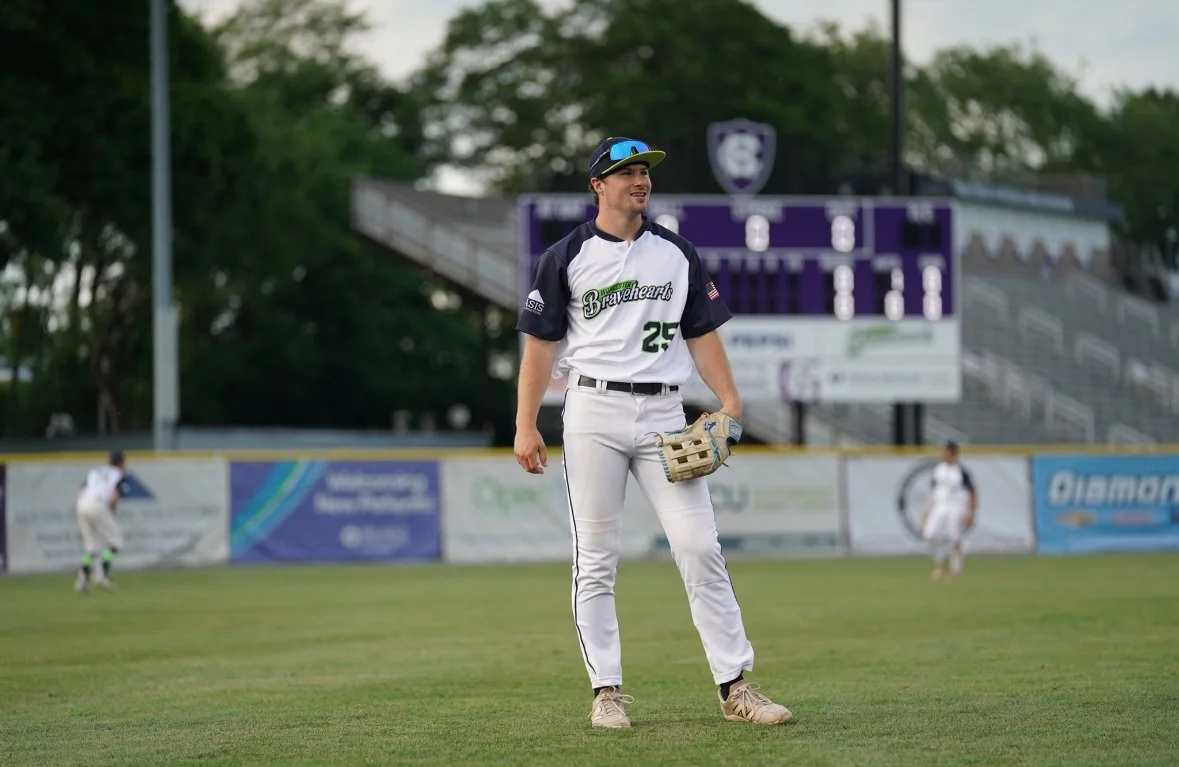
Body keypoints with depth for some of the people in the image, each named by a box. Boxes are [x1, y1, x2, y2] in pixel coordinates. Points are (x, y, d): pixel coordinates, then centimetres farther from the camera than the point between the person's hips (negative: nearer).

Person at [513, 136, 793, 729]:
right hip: (593, 409, -2)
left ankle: (734, 686, -4)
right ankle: (607, 691, 6)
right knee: (596, 560, 0)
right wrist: (526, 426, -4)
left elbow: (702, 334, 12)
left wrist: (730, 401, -2)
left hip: (662, 412, 2)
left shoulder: (678, 254, 11)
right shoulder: (566, 257, 3)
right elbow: (541, 343, 3)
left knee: (700, 547, -5)